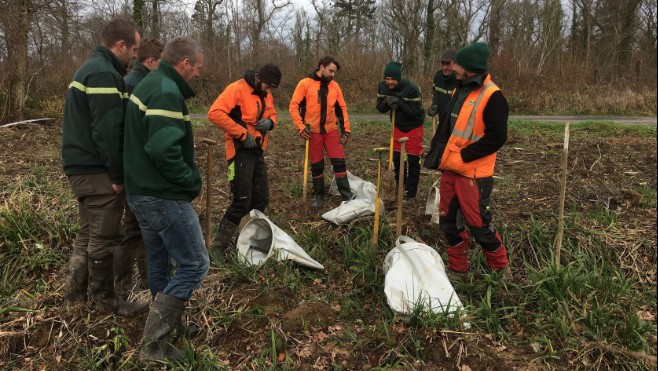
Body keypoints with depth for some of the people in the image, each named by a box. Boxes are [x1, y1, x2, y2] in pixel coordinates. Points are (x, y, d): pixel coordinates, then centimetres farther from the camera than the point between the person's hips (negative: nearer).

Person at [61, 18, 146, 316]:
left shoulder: (90, 67, 17)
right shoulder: (104, 73, -17)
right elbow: (108, 131, -24)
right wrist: (117, 175, -18)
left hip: (82, 166, 11)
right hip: (98, 171, -10)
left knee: (89, 233, 18)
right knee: (104, 237, 1)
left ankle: (76, 293, 28)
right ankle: (104, 299, 14)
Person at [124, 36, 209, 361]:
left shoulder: (149, 84, 14)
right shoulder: (167, 92, -19)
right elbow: (163, 151, -28)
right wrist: (192, 180, -16)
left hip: (141, 193, 11)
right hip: (164, 197, -11)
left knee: (160, 262, 20)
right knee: (194, 264, -4)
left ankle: (164, 326, 35)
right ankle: (154, 344, -1)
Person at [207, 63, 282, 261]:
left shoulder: (266, 94, 11)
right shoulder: (237, 89, -14)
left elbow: (272, 114, 24)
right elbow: (215, 113, -23)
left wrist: (270, 122, -2)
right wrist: (242, 133, -22)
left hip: (258, 151, 8)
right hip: (241, 151, -8)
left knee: (261, 199, 8)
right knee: (242, 202, -10)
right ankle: (217, 248, 2)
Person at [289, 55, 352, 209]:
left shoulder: (335, 86, 4)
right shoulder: (305, 84, -7)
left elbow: (342, 108, 8)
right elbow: (294, 106, -7)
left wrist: (346, 130, 4)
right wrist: (301, 127, -15)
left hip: (332, 131, 2)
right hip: (313, 132, -2)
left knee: (339, 162, -2)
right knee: (316, 166, 7)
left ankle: (347, 196, 5)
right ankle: (319, 196, 21)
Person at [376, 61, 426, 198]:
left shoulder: (412, 88, -27)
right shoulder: (382, 87, -12)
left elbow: (415, 111, -26)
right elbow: (380, 108, -4)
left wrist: (399, 102, -35)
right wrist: (386, 102, -26)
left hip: (413, 127, -5)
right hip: (398, 126, 5)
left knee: (413, 160, 0)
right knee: (396, 156, 10)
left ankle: (411, 190, 11)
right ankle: (400, 184, 29)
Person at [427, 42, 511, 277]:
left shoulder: (492, 96, -15)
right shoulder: (459, 91, 11)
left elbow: (496, 137, -19)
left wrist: (462, 156, -18)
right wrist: (437, 147, 5)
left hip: (473, 174, -8)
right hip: (450, 169, 8)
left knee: (479, 225, 0)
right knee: (447, 221, 14)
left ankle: (501, 269, 22)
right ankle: (458, 268, 30)